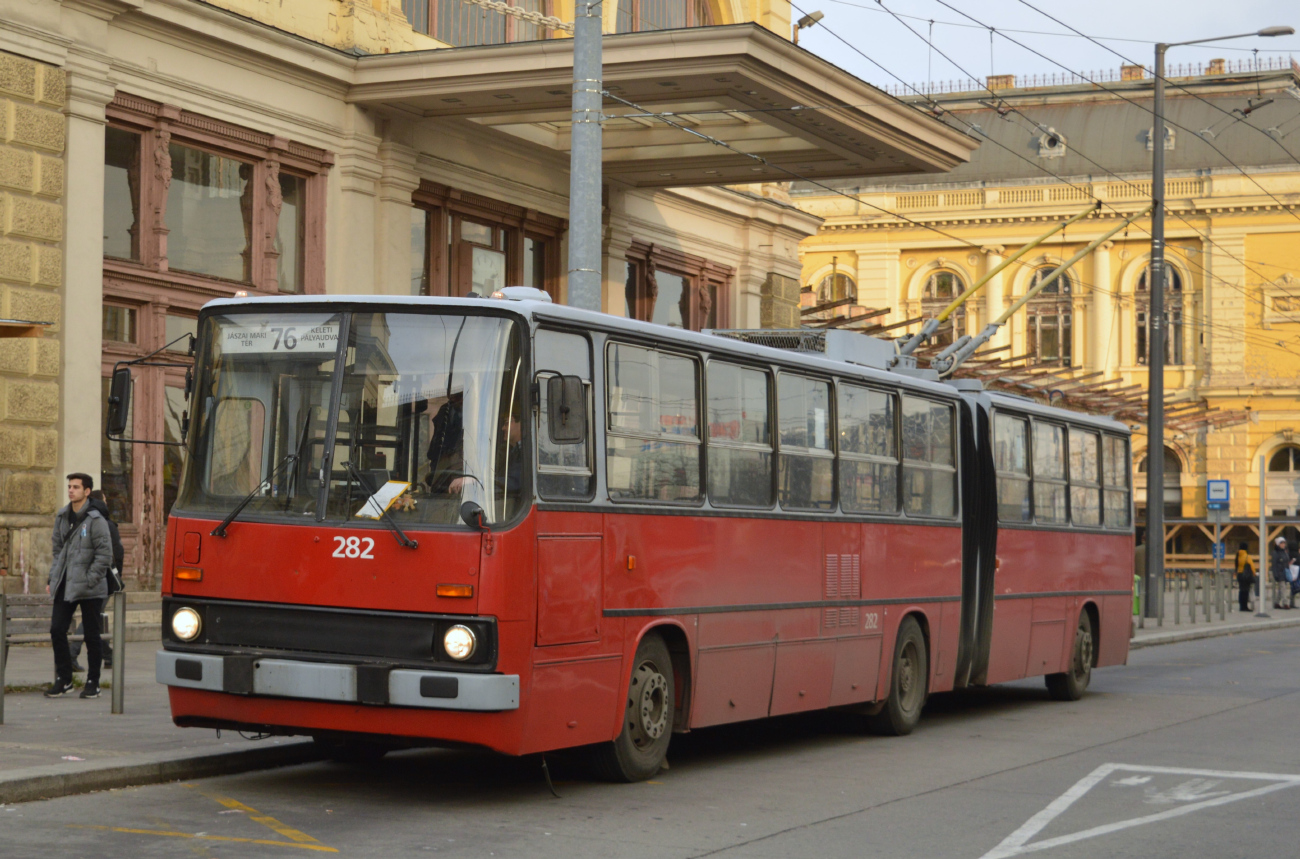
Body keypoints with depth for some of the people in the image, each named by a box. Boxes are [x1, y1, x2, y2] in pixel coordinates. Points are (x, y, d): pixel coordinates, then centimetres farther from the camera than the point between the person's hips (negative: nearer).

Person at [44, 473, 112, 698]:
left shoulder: (95, 520, -10)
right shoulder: (62, 518, 10)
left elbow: (105, 555, -11)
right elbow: (58, 550, 18)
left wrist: (89, 580, -14)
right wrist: (53, 579, 9)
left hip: (90, 589, -6)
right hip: (65, 587, 6)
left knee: (91, 635, 3)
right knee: (57, 630, 1)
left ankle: (93, 682, 13)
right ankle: (63, 679, 13)